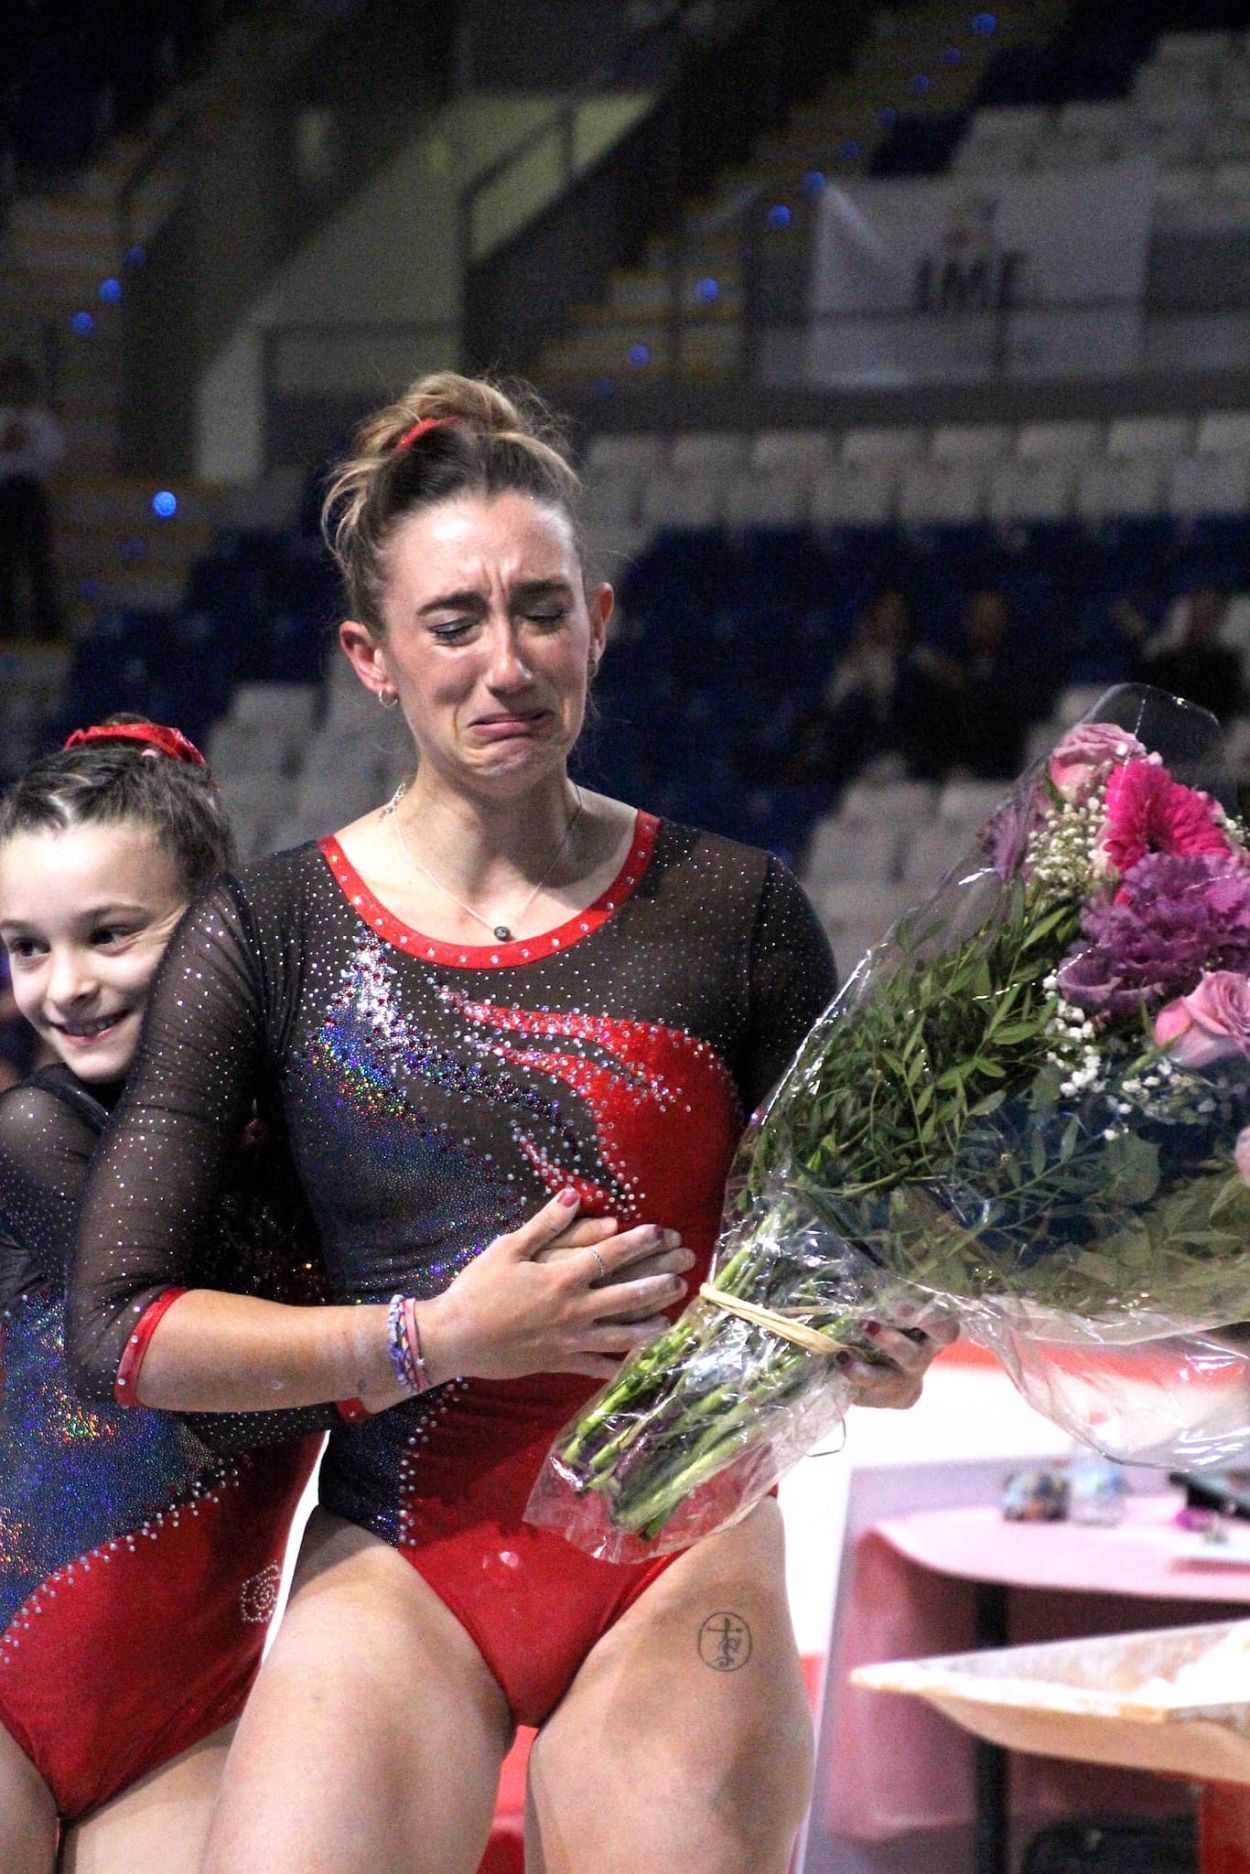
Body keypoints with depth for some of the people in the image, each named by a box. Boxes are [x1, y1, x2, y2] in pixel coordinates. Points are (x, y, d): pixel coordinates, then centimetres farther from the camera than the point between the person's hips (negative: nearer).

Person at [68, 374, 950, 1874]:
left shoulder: (730, 911, 4)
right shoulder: (266, 936, 1)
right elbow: (117, 1325, -4)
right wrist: (436, 1338, -12)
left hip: (683, 1552, 1)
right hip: (400, 1565, 0)